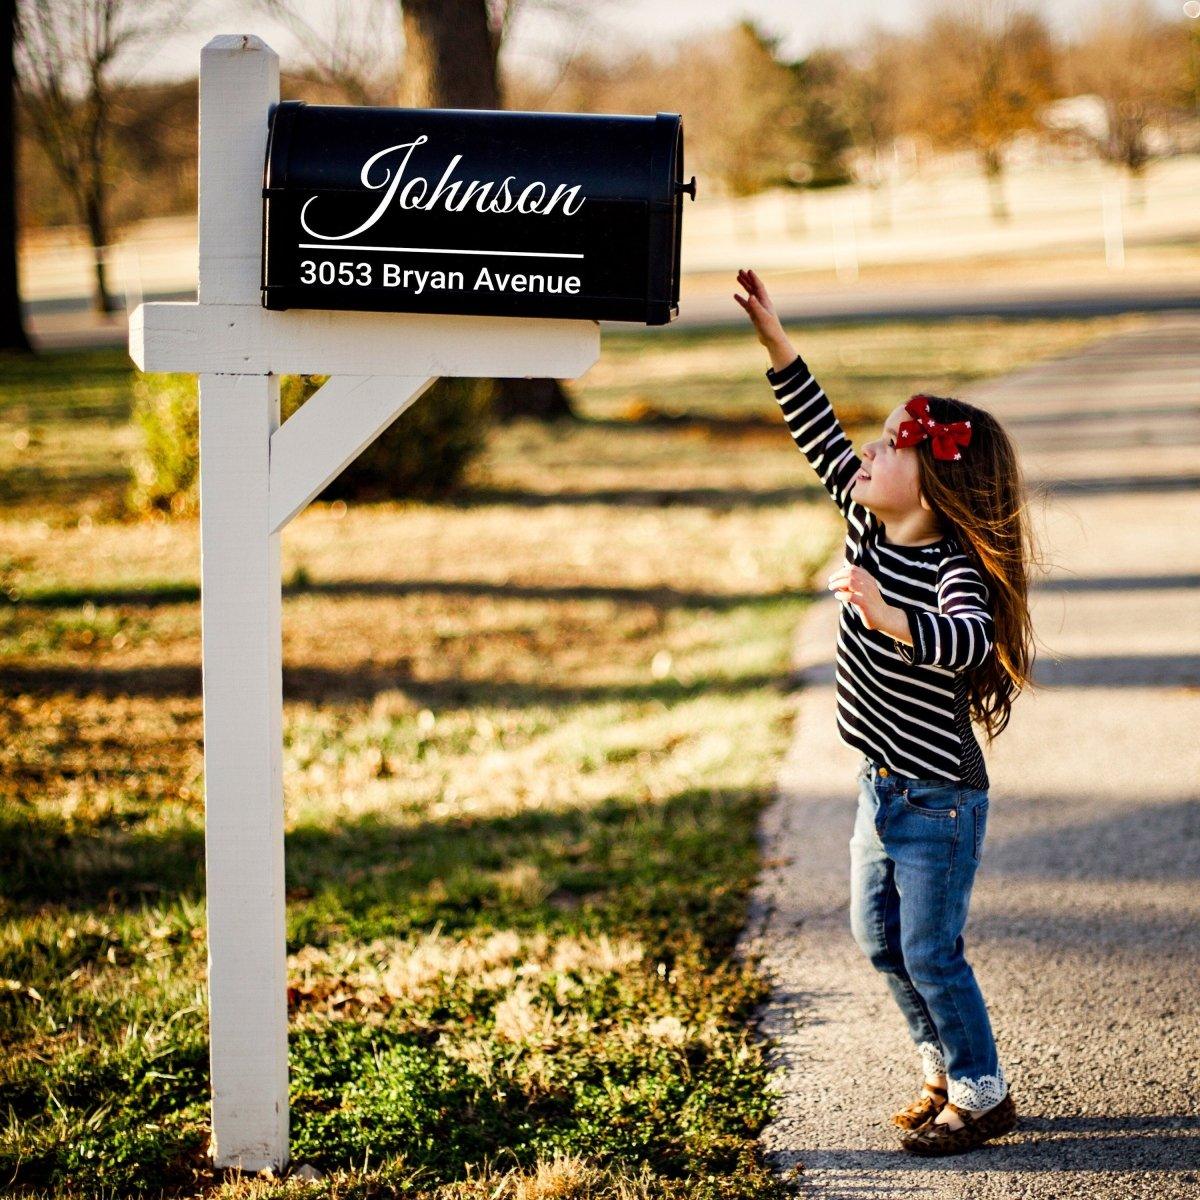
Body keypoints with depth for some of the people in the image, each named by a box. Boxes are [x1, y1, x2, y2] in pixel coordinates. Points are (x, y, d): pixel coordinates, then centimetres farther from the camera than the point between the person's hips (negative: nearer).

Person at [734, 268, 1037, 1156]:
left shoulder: (956, 567, -25)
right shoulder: (870, 523, -2)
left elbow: (969, 641, -45)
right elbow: (821, 437, 6)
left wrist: (888, 618, -62)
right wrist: (775, 341, 1)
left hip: (940, 799, -9)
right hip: (884, 787, 9)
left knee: (931, 953, -1)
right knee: (880, 937, 18)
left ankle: (983, 1094, 17)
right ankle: (947, 1071, 34)